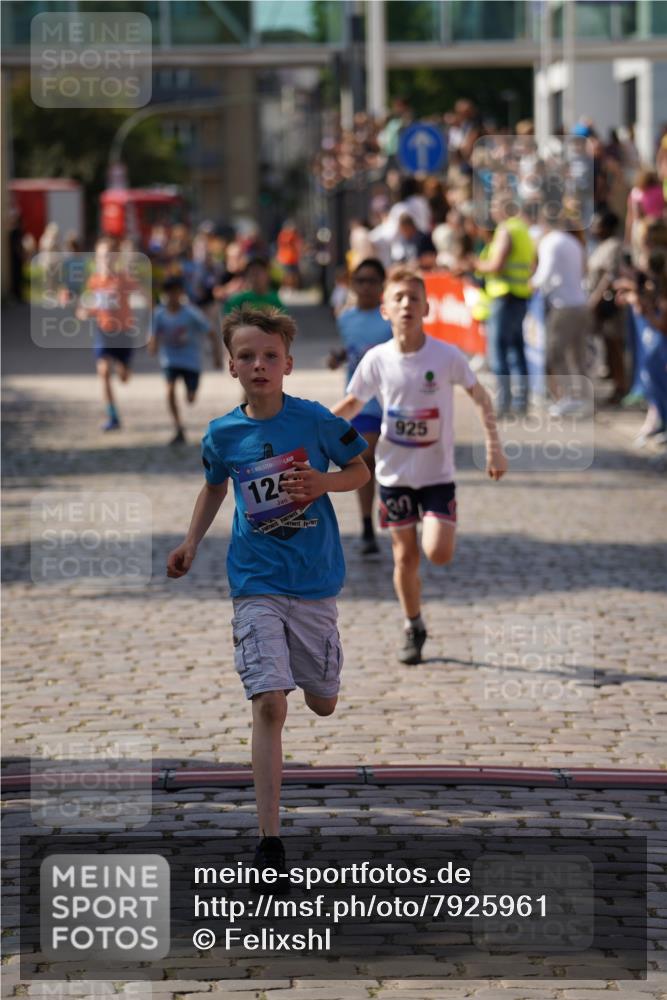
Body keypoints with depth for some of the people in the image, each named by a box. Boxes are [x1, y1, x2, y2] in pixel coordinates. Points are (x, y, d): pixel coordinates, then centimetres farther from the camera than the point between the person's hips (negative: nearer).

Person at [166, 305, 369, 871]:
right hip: (257, 585, 0)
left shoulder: (314, 420, -7)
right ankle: (270, 840, -13)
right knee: (269, 703, -14)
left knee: (322, 704, 12)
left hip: (315, 582, 0)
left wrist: (325, 483, -14)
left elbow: (360, 471, 5)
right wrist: (191, 543, 9)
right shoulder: (223, 434, -1)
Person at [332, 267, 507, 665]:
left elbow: (480, 396, -1)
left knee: (438, 553, -15)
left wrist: (494, 446, -7)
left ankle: (441, 531, 21)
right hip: (394, 473, 2)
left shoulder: (446, 355, -12)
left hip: (437, 472, -2)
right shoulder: (377, 359, -6)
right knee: (405, 555, 6)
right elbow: (353, 403, 8)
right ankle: (414, 629, 24)